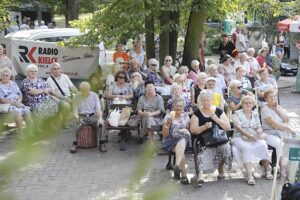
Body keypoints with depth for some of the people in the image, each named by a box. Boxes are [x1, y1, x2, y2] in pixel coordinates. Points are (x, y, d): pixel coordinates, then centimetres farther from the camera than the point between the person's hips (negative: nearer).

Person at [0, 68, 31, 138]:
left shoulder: (13, 83, 16)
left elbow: (20, 94, 15)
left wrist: (19, 101, -7)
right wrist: (13, 102, -17)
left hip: (17, 103, 5)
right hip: (6, 105, -5)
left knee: (27, 110, -24)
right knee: (18, 111, -34)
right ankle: (20, 133, -29)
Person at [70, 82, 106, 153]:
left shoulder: (94, 95, 6)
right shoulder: (76, 97, 3)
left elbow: (98, 108, -1)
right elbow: (75, 111, 0)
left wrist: (100, 118, -20)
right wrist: (78, 119, -22)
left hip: (92, 116, 1)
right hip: (81, 117, -1)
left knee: (101, 124, -30)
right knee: (79, 125, -35)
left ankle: (102, 143, -23)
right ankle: (75, 144, -24)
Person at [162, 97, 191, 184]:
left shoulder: (186, 117, 13)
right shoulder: (168, 117, 3)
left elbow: (190, 130, 22)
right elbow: (165, 135, 1)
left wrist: (186, 131, -1)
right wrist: (168, 123, -15)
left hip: (184, 139, 2)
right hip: (170, 140, -2)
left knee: (182, 142, -37)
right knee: (179, 150, -35)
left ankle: (177, 165, -54)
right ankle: (184, 175, -38)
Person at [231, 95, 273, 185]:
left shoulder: (255, 114, 17)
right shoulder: (237, 113, 3)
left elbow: (259, 127, 10)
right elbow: (238, 127, -11)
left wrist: (259, 131, -16)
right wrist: (247, 134, -29)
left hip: (254, 138, 4)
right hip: (240, 138, -3)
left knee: (263, 144, -28)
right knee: (246, 147, -35)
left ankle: (267, 171, -20)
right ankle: (249, 175, -42)